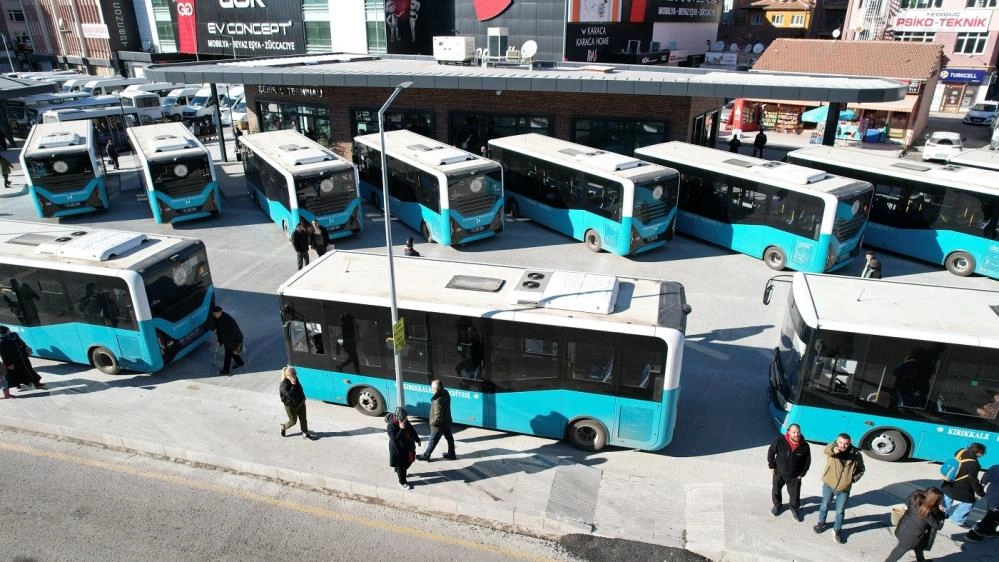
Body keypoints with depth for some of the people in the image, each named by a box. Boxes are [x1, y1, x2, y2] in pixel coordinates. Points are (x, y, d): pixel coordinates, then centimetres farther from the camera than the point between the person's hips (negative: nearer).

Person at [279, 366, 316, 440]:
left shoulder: (295, 379, -6)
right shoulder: (284, 385, -29)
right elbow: (289, 394, -39)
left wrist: (303, 398, 14)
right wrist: (293, 385, -41)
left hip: (300, 403, 7)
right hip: (291, 406, -6)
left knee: (303, 419, 14)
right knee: (293, 421, 13)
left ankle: (305, 433, 29)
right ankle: (283, 427, 42)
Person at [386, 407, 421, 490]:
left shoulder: (405, 421, -10)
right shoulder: (391, 426, -31)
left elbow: (412, 429, 6)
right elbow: (395, 439, -35)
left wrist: (417, 439, 14)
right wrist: (401, 429, -41)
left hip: (407, 446, 7)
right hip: (398, 449, -7)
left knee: (408, 461, 24)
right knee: (401, 465, 10)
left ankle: (398, 471, 53)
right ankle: (402, 482, 32)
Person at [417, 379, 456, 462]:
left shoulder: (438, 401, -37)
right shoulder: (446, 392, -11)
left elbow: (438, 418, -31)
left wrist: (432, 423, -14)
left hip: (439, 425, -8)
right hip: (447, 422, 8)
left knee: (433, 441, 12)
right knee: (449, 438, 22)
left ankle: (426, 456, 30)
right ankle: (451, 454, 38)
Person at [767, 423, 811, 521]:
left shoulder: (804, 446, -16)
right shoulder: (779, 441, -22)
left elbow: (807, 461, 0)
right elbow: (771, 452, -7)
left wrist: (802, 473, -1)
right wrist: (771, 466, -6)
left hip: (794, 476, 0)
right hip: (779, 473, 0)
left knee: (795, 494, 9)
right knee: (776, 490, 18)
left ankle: (795, 509, 38)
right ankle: (777, 505, 46)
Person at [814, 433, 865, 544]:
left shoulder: (856, 454, -12)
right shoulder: (833, 447, -17)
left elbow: (861, 469, 6)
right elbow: (826, 450, -43)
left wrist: (853, 479, -7)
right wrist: (833, 450, -65)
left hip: (844, 489, 0)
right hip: (829, 485, 0)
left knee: (840, 511, 14)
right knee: (824, 506, 19)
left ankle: (837, 530, 36)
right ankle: (822, 523, 43)